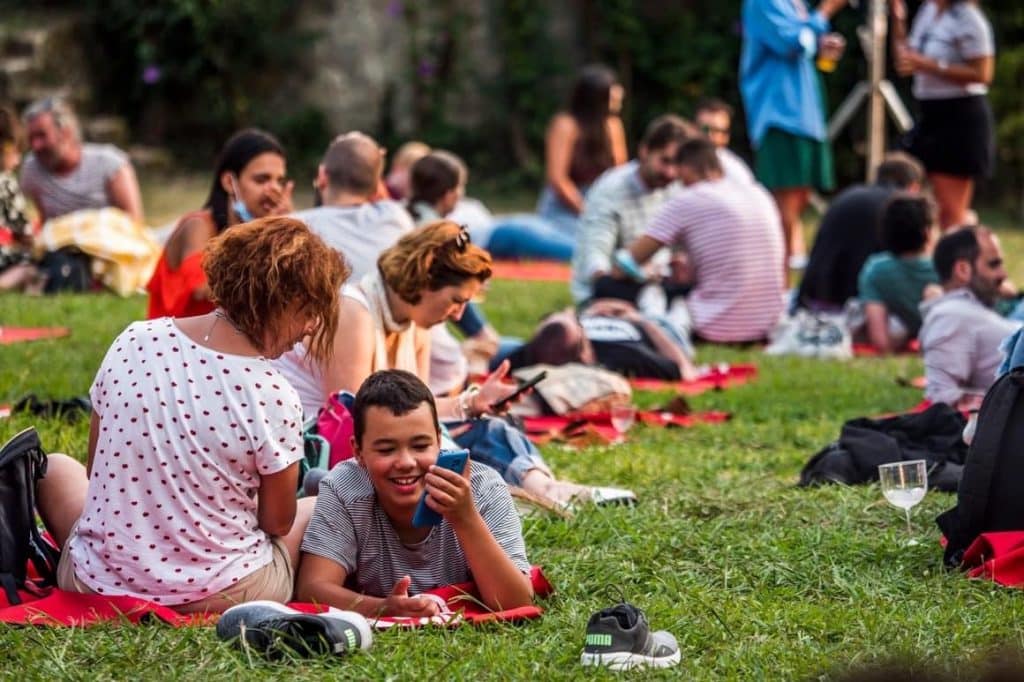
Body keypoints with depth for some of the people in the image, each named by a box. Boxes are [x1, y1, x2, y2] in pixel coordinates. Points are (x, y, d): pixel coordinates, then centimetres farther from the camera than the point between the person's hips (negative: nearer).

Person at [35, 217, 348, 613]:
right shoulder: (272, 396, -19)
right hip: (217, 596, -3)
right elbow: (277, 523, -6)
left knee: (57, 467, 35)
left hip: (101, 580, 4)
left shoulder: (134, 342, -7)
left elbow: (97, 470, 3)